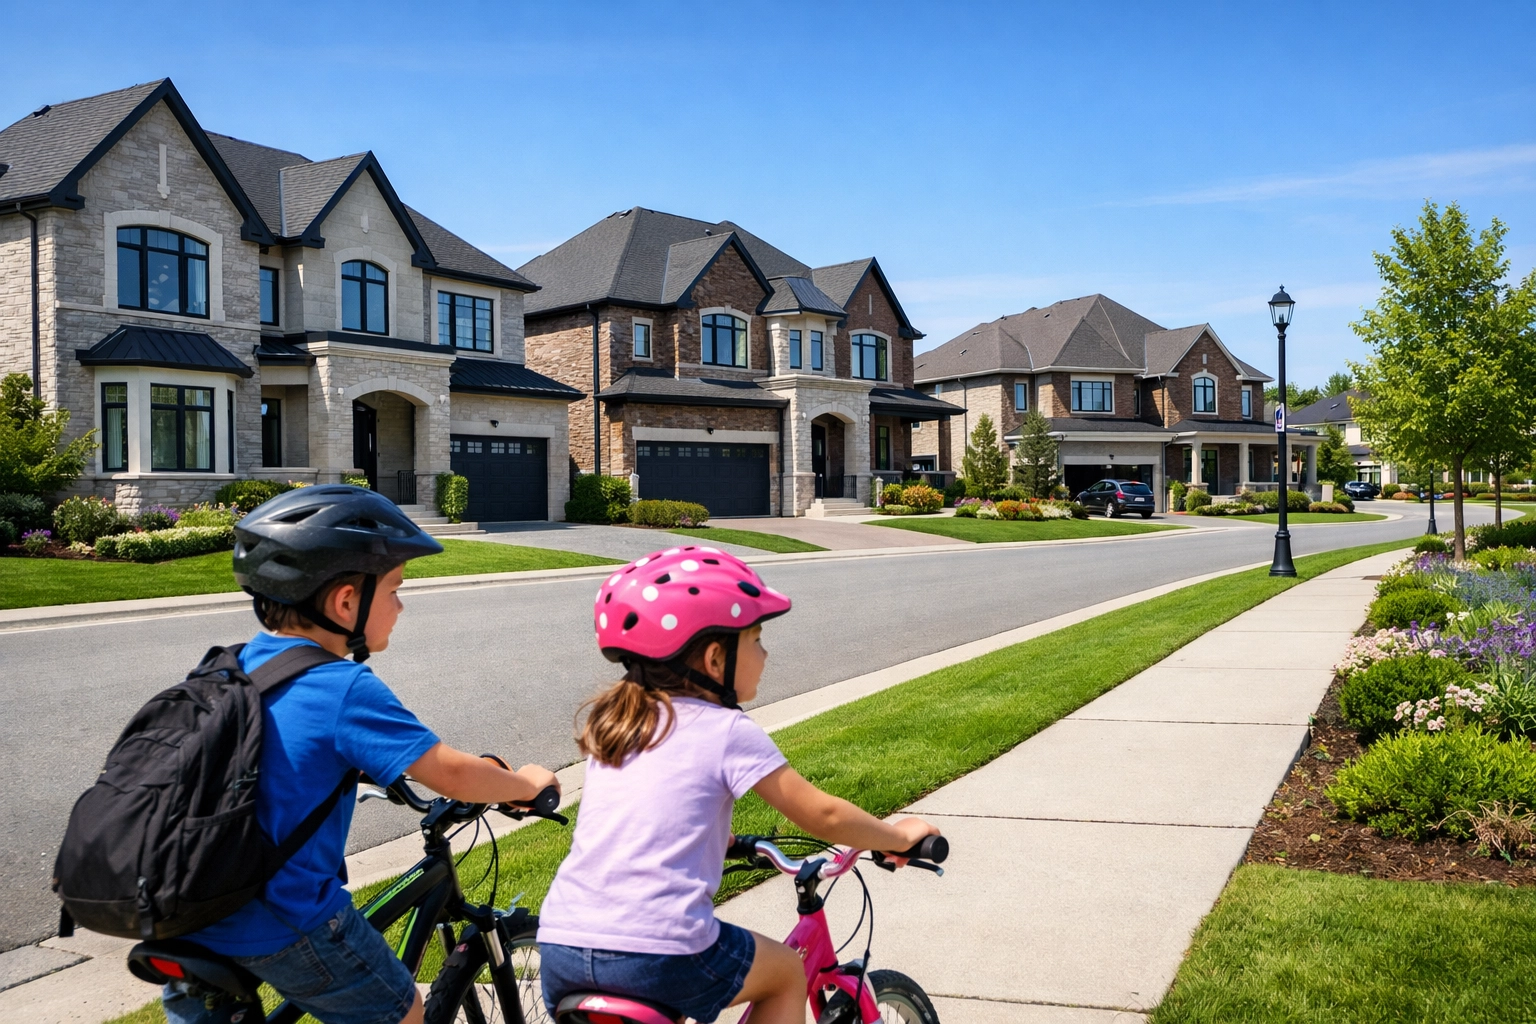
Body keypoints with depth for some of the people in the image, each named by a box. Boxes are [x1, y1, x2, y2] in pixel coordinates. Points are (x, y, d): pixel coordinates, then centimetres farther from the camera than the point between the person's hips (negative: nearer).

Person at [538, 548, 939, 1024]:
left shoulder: (608, 722, 14)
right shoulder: (728, 732, -3)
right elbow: (823, 815, 1)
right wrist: (900, 835, 17)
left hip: (557, 950, 6)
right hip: (658, 955, -5)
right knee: (786, 972, 21)